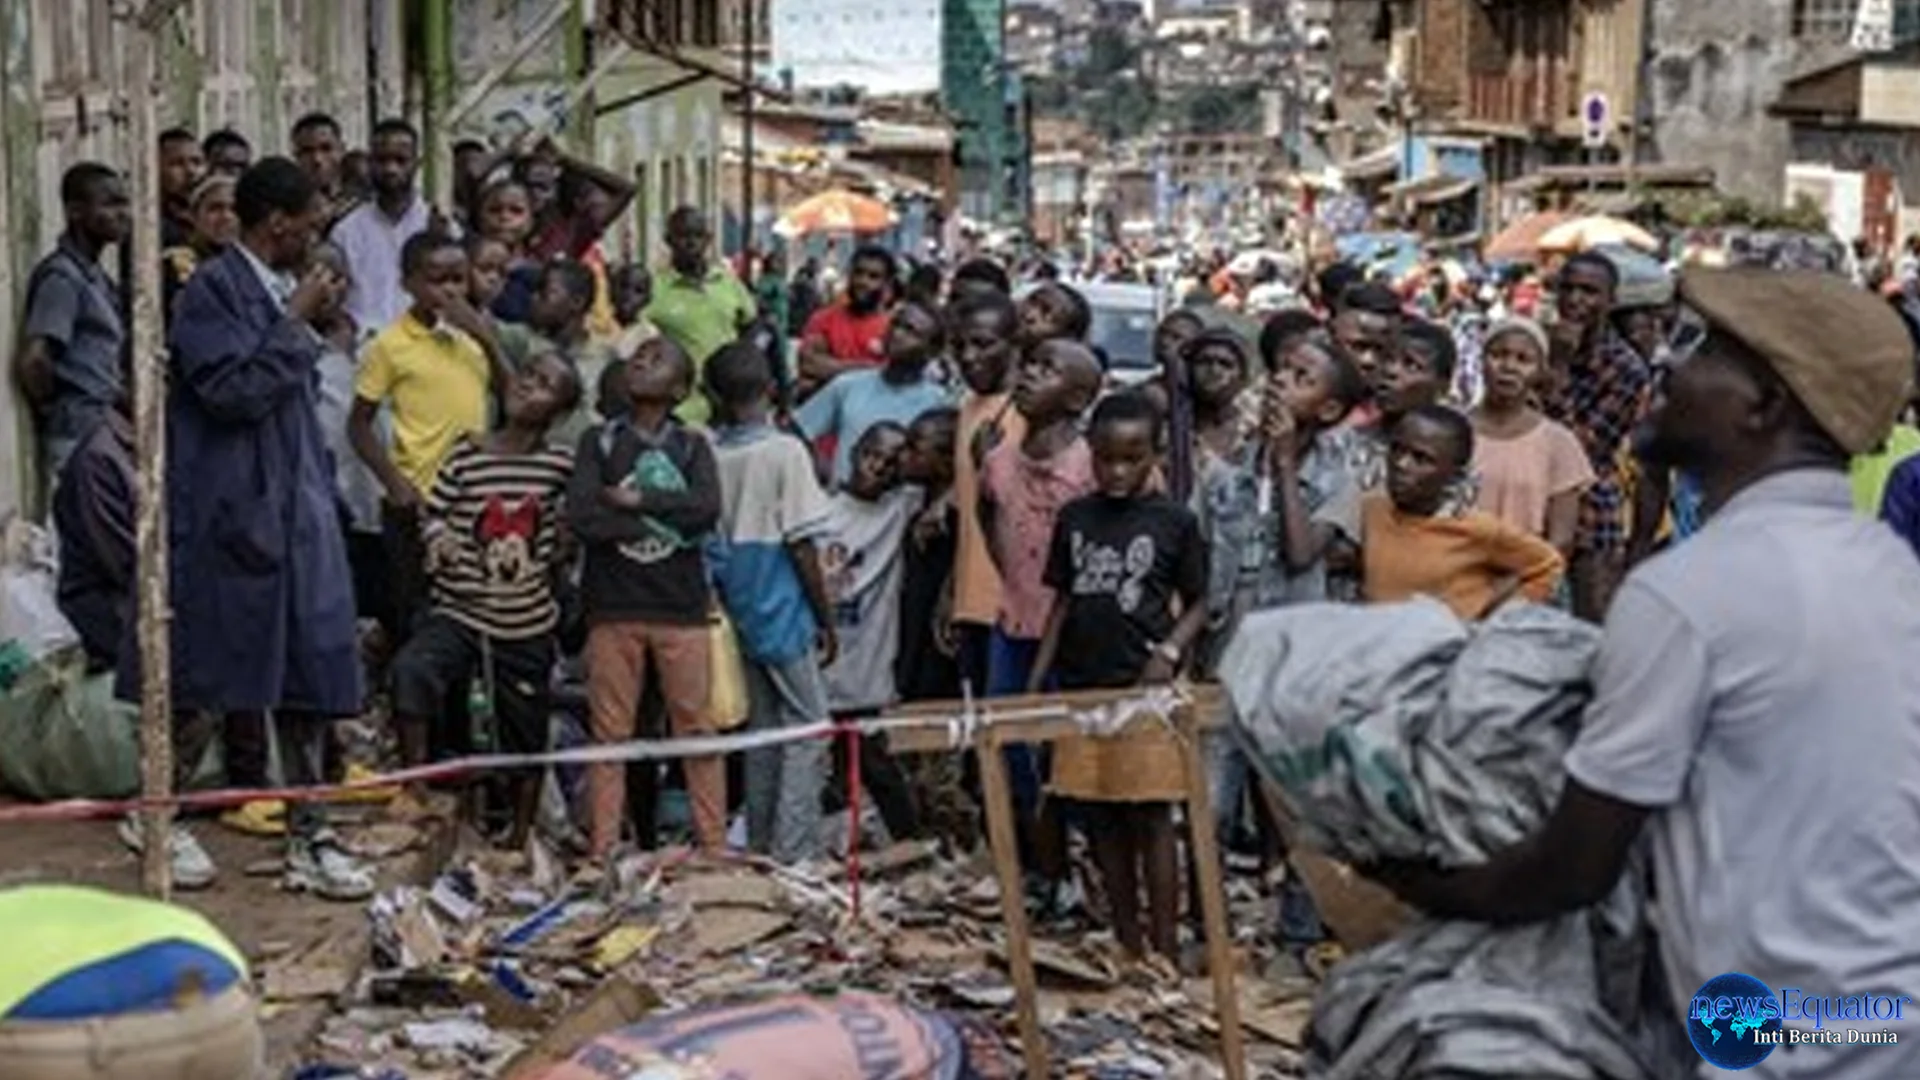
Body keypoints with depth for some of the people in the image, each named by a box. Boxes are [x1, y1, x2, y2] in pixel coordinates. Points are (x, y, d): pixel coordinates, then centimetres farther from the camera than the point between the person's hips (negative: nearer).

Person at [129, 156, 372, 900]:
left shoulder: (281, 290, 12)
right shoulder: (213, 289, -11)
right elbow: (234, 391, -21)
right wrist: (297, 323, -16)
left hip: (294, 510, 7)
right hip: (226, 511, -7)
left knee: (309, 673, 5)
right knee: (198, 673, 5)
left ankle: (307, 835, 11)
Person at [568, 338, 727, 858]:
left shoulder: (692, 446, 10)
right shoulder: (599, 441, 8)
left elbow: (707, 508, -9)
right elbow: (581, 515, -8)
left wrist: (635, 500, -10)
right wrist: (667, 520, -8)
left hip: (681, 607, 0)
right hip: (612, 606, 0)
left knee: (696, 727, 3)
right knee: (610, 733, 3)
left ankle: (714, 844, 10)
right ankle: (601, 849, 9)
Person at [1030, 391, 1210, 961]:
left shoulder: (1175, 522, -3)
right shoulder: (1074, 518, 8)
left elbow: (1197, 604, 3)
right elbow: (1063, 601, 13)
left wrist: (1169, 652, -15)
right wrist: (1037, 680, 7)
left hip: (1146, 691, -4)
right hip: (1082, 688, 5)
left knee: (1150, 817, -3)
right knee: (1101, 820, 10)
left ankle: (1164, 950, 2)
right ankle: (1127, 943, 20)